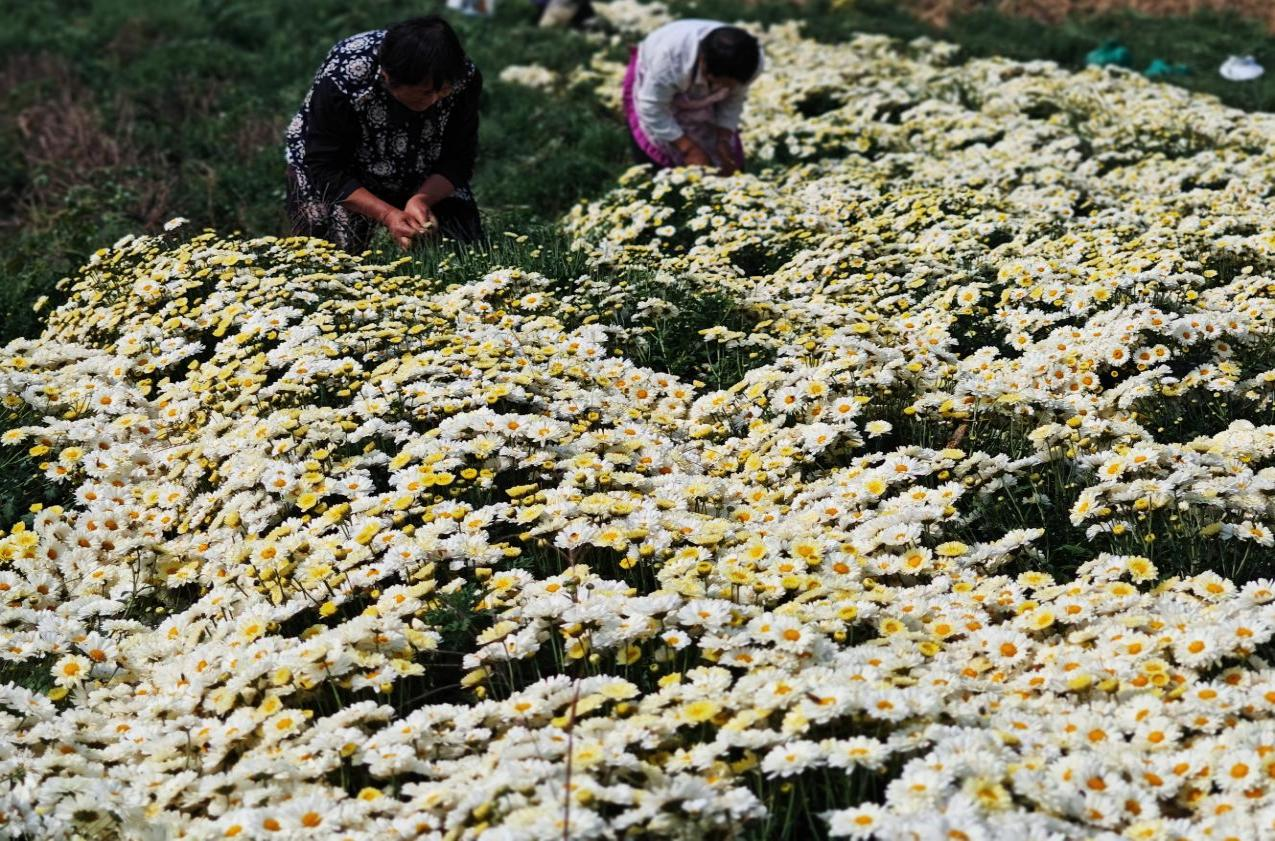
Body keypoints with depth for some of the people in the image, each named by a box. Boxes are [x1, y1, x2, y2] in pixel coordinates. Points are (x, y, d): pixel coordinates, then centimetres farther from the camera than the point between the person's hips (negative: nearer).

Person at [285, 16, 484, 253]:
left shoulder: (465, 78, -24)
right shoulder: (340, 80, -33)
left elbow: (457, 162, -16)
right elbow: (326, 171, -27)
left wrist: (421, 200, -36)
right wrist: (387, 215, -39)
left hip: (429, 182, 3)